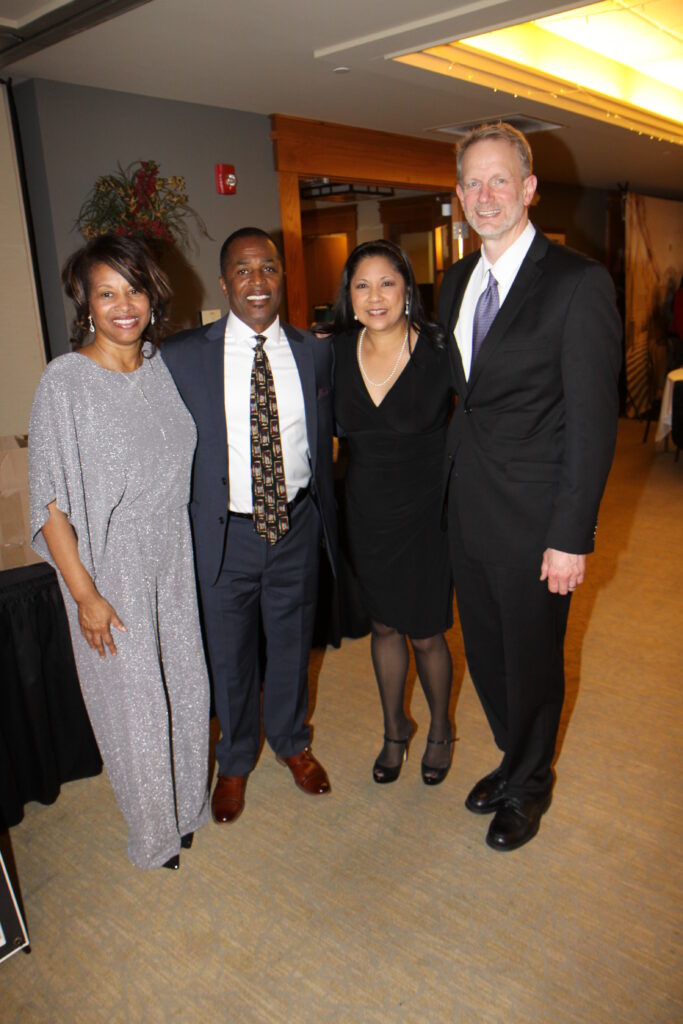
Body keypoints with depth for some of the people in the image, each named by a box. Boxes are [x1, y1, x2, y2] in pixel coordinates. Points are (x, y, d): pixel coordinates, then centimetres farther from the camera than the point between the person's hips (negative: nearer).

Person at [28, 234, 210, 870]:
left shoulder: (161, 367, 2)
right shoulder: (64, 382, -15)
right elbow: (50, 501, -14)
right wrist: (84, 592, -15)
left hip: (175, 562, 5)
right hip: (111, 571, -5)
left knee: (186, 686, 17)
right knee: (132, 702, 11)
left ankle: (188, 803, 45)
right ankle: (154, 828, 38)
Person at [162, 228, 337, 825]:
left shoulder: (314, 353, 1)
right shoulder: (181, 357, -7)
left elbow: (325, 436, 9)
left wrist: (327, 516, 6)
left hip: (297, 524, 2)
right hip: (225, 531, -1)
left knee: (293, 642, 19)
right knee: (229, 654, 14)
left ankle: (293, 742, 46)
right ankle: (236, 760, 41)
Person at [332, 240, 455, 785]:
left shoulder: (440, 348, -14)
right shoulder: (337, 351, -4)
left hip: (426, 512, -3)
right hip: (367, 512, 4)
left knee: (426, 635, 8)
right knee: (384, 626, 18)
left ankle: (441, 730, 38)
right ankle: (395, 729, 42)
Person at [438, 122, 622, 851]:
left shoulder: (578, 283, -12)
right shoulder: (457, 281, 10)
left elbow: (593, 421, -14)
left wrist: (572, 537, -16)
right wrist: (448, 483, 8)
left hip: (532, 520, -6)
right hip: (467, 511, 6)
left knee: (532, 660, 12)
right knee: (484, 652, 19)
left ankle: (527, 785, 39)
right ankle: (517, 759, 46)